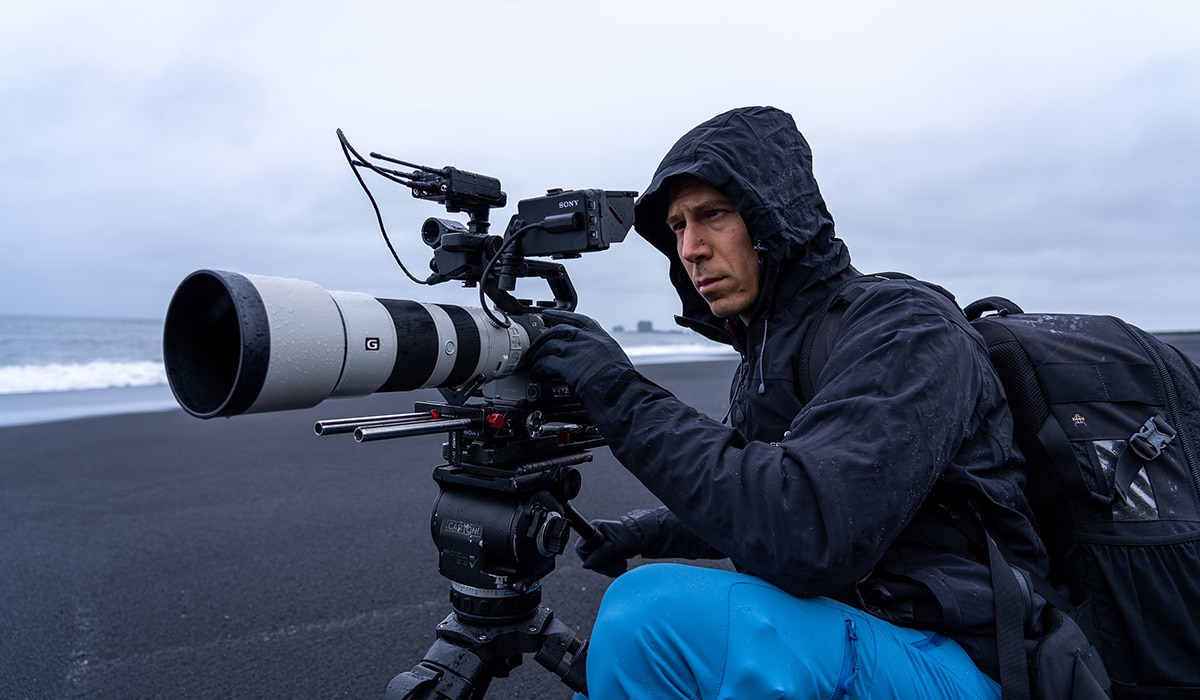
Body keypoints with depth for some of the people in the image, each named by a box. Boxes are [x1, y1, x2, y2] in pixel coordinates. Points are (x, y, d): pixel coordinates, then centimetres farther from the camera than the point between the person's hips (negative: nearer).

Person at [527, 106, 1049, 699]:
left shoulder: (905, 328, -17)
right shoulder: (764, 350, 10)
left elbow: (811, 535, -31)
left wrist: (624, 396, -27)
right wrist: (652, 531, 5)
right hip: (845, 636, 8)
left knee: (652, 611, -29)